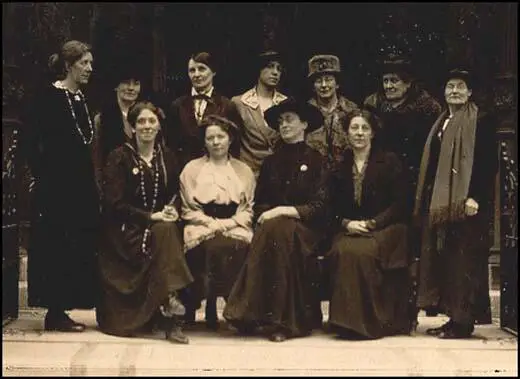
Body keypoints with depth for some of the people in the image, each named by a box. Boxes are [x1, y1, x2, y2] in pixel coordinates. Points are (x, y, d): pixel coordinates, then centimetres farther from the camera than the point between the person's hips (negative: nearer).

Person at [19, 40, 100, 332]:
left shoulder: (82, 100, 14)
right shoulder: (47, 97, -9)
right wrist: (44, 175, -14)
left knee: (81, 247, 8)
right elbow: (29, 142, -13)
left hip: (83, 186, 8)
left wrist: (93, 183, 11)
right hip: (57, 185, -8)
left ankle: (60, 309, 16)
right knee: (56, 245, -2)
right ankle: (55, 312, 5)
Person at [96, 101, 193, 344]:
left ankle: (169, 315, -33)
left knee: (169, 231, -32)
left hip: (160, 224, 4)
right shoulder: (119, 158, -2)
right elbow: (115, 203, -9)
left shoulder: (167, 158, 13)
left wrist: (171, 210, -6)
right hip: (126, 230, -4)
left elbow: (174, 195, 18)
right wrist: (151, 216, -17)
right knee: (164, 233, -33)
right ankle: (170, 310, -39)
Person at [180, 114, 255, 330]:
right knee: (215, 247, -36)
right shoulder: (192, 169, 15)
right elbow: (188, 210, 9)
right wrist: (212, 223, -7)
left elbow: (248, 209, 12)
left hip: (234, 227, 1)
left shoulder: (244, 171, 19)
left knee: (238, 247, -35)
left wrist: (228, 223, -7)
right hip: (202, 227, -1)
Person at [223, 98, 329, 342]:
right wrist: (267, 214, -5)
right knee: (272, 228, -34)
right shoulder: (271, 162, 20)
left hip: (305, 228, -3)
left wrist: (283, 211, -13)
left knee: (278, 228, -36)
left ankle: (279, 320, -34)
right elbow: (259, 203, 18)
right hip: (271, 225, 3)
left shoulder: (315, 160, 6)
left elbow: (319, 206, -4)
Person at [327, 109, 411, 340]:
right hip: (348, 230, 3)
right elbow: (333, 207, 14)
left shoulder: (389, 162, 6)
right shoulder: (340, 167, 17)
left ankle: (372, 320, -25)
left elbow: (398, 205, -1)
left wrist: (371, 224, -13)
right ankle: (347, 319, -26)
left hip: (384, 228, -3)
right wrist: (347, 223, -8)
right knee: (342, 252, -32)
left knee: (363, 251, -35)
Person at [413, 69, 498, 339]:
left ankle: (463, 321, -3)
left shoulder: (480, 121, -5)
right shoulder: (441, 123, 18)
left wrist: (475, 197, -20)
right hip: (439, 200, 8)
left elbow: (489, 162, -12)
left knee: (464, 261, -6)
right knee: (442, 258, 8)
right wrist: (425, 200, 15)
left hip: (465, 202, -8)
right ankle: (453, 316, 14)